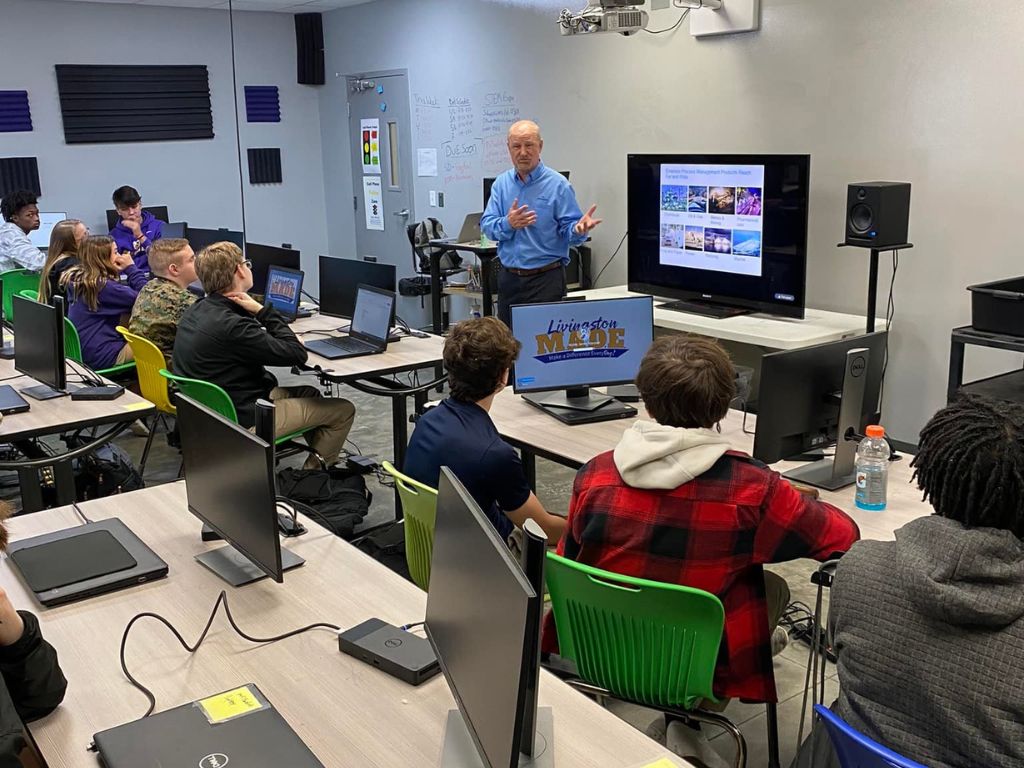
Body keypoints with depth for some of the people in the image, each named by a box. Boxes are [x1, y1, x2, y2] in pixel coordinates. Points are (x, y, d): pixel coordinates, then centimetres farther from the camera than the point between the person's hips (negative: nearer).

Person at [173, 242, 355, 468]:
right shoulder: (229, 324, -29)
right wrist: (262, 310, -15)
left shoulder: (196, 311, 2)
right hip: (246, 419, -10)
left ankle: (323, 459, 35)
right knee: (344, 410, 0)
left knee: (309, 393, 27)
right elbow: (297, 354, -21)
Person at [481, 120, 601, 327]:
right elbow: (487, 225, 2)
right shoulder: (501, 183, 8)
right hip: (508, 278, 4)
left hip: (546, 279, -4)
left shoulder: (557, 185, -4)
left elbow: (568, 231, -6)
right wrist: (508, 224, -19)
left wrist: (579, 229, -29)